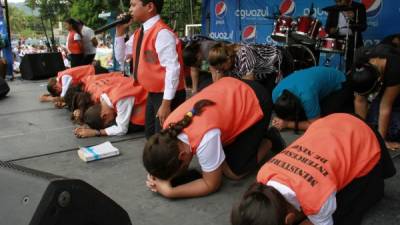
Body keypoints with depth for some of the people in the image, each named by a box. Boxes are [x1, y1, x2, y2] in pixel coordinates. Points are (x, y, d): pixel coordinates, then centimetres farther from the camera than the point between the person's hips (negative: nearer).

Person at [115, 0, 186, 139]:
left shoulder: (162, 33, -21)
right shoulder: (139, 33, 7)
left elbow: (173, 69, -25)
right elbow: (120, 58, 17)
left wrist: (166, 103, -24)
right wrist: (120, 32, 3)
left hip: (167, 96, -9)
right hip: (153, 94, 9)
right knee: (151, 138, 19)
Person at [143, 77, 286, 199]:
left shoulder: (205, 139, -39)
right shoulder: (170, 129, -17)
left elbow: (211, 185, -21)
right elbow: (180, 165, -1)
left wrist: (169, 192, -26)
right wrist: (157, 178, -20)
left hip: (255, 102, -6)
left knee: (233, 171, -5)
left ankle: (269, 141, 17)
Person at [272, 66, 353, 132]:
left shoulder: (306, 97, -44)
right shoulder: (276, 93, -24)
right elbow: (281, 112, -4)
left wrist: (287, 124, -33)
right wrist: (279, 120, -25)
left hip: (338, 85, -6)